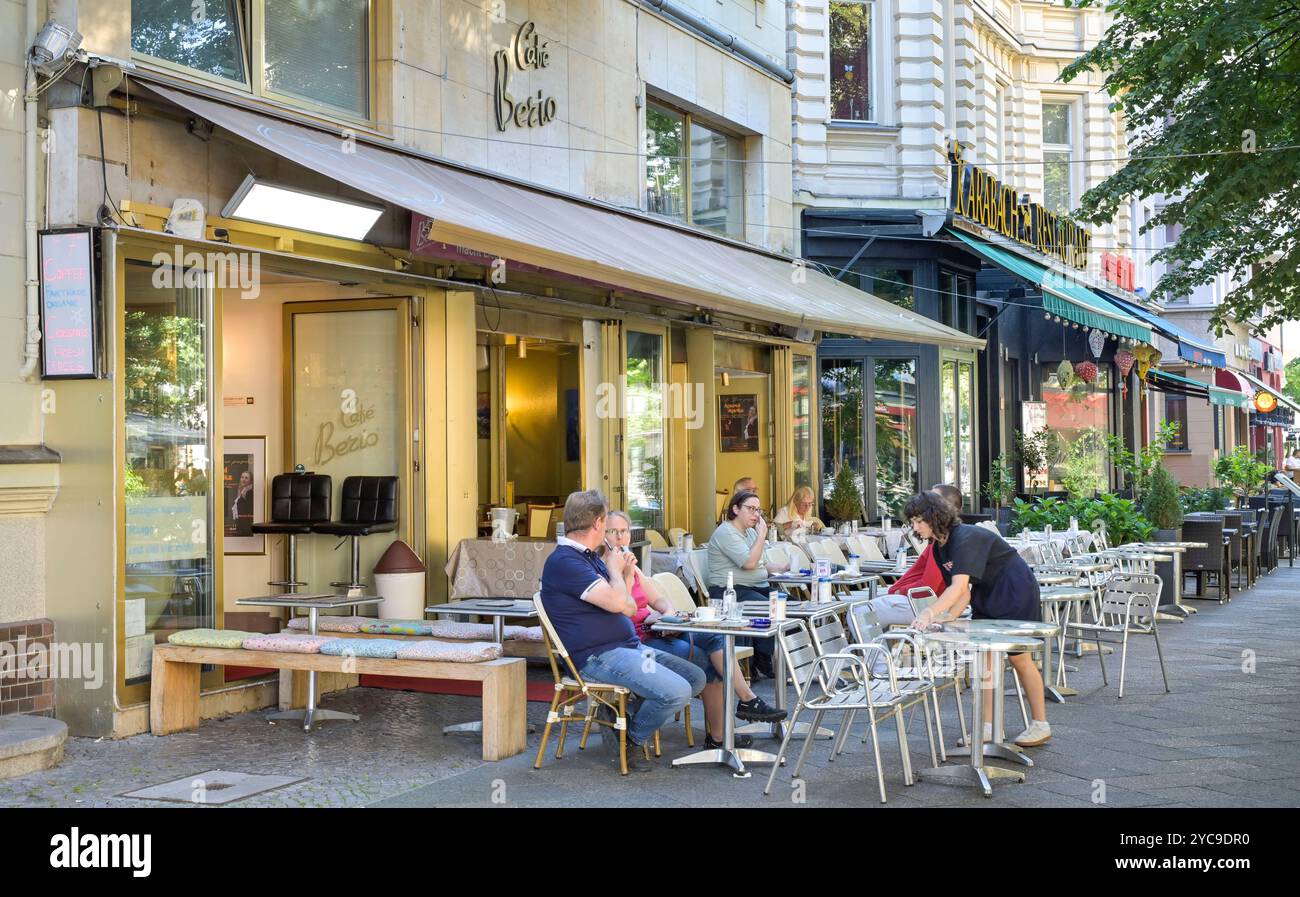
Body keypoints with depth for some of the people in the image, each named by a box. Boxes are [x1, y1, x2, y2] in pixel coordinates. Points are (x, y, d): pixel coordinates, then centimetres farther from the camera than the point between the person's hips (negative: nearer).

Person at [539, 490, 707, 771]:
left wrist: (624, 572, 5)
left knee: (696, 678, 3)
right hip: (598, 656, -10)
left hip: (629, 646, 10)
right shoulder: (564, 561, -16)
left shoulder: (588, 556, 18)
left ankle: (637, 722, 11)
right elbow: (616, 602, -23)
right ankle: (632, 740, 2)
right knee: (676, 692, -23)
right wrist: (614, 570, -5)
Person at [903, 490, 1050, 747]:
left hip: (1015, 591, -8)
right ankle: (988, 727, 5)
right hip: (987, 595, 8)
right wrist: (948, 617, -21)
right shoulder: (939, 547, -1)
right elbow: (964, 591, -4)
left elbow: (959, 586, -41)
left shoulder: (965, 538, -29)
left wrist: (930, 613, -52)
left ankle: (1041, 725, 11)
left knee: (1018, 656, -2)